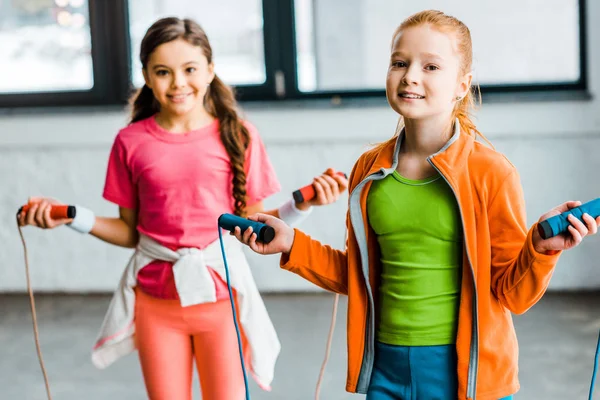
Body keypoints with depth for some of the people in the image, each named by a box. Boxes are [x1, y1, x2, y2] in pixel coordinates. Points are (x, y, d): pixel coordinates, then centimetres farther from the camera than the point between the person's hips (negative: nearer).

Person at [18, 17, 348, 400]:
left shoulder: (238, 136, -2)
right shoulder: (131, 142, 0)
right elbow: (129, 231, 6)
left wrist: (301, 206, -14)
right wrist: (73, 217, -7)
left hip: (220, 294, -1)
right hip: (156, 299, 1)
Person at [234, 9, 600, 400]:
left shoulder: (491, 173, -10)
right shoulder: (370, 170, 3)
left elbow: (512, 295, -6)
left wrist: (540, 248, -23)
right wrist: (293, 244, 5)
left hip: (466, 368, -3)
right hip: (387, 367, 4)